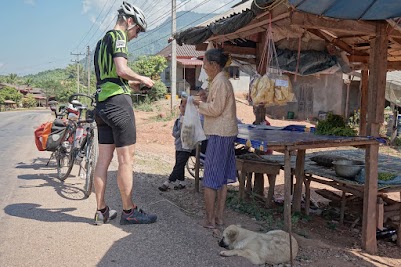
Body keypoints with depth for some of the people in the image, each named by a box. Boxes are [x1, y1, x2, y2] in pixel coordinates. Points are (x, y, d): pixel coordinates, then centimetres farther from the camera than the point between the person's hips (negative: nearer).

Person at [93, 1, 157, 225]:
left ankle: (102, 211, 15)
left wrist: (131, 84, 21)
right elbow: (121, 69, -20)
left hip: (101, 103, 9)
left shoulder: (102, 41, 23)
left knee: (104, 159, 9)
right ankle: (129, 212, 4)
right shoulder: (118, 36, -5)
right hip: (118, 101, -9)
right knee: (126, 159, -3)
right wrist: (142, 79, -4)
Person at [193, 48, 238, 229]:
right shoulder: (222, 80, 16)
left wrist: (200, 104, -5)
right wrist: (207, 100, 10)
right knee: (222, 178, 12)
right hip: (226, 133, 10)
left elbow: (216, 109, -20)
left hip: (219, 134, -10)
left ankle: (210, 219, 3)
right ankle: (219, 216, 20)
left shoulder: (220, 82, -15)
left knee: (211, 179, -4)